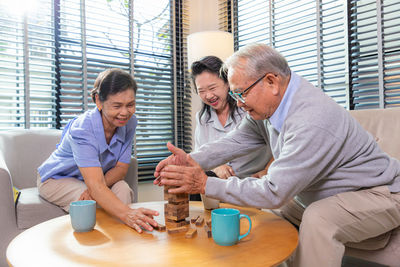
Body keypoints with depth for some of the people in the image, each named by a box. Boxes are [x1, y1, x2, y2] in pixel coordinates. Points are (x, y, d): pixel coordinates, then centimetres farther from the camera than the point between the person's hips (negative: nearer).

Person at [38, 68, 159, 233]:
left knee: (123, 190, -26)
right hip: (58, 178, -4)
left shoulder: (129, 123, -18)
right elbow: (95, 185, -46)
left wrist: (96, 186, -32)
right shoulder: (82, 128, -35)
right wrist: (127, 213, -63)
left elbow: (121, 167, -12)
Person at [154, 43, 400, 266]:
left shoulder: (312, 122, -35)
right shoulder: (268, 103, -6)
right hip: (328, 197, 8)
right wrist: (191, 160, -20)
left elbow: (274, 192, -33)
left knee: (317, 219, -33)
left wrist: (206, 185, -28)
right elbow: (235, 141, -4)